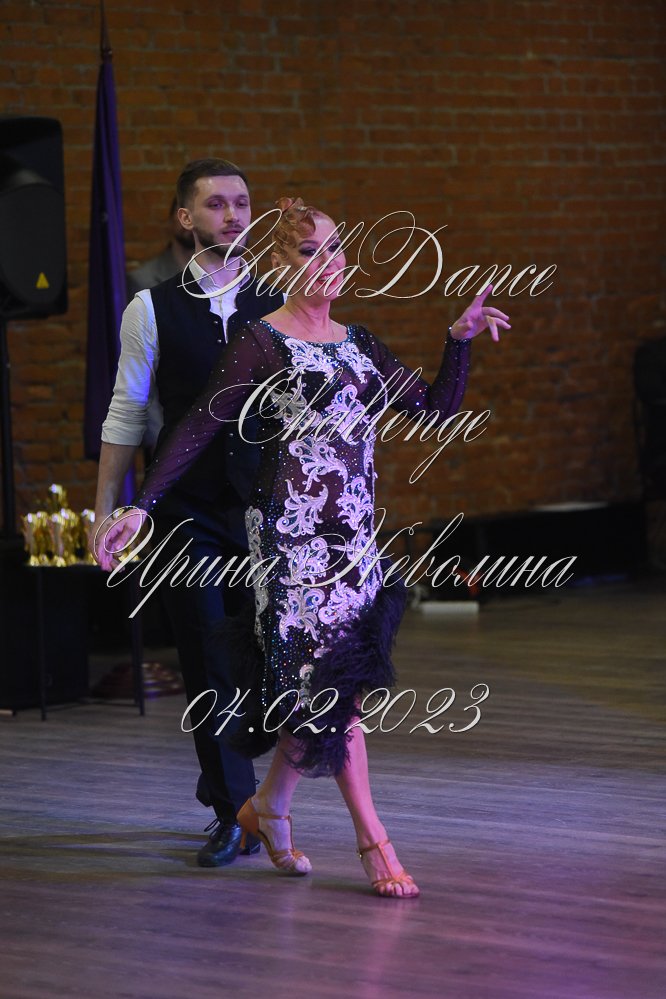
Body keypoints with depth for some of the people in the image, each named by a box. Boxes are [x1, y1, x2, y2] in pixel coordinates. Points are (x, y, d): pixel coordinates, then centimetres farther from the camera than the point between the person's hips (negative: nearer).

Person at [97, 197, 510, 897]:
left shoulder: (358, 343, 14)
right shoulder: (261, 341, -5)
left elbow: (437, 409, 13)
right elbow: (201, 426, -8)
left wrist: (459, 340, 0)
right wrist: (142, 504, -13)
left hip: (353, 531, 7)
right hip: (292, 530, -7)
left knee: (320, 684, 10)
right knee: (327, 680, -7)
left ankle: (268, 807, 29)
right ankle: (372, 840, -4)